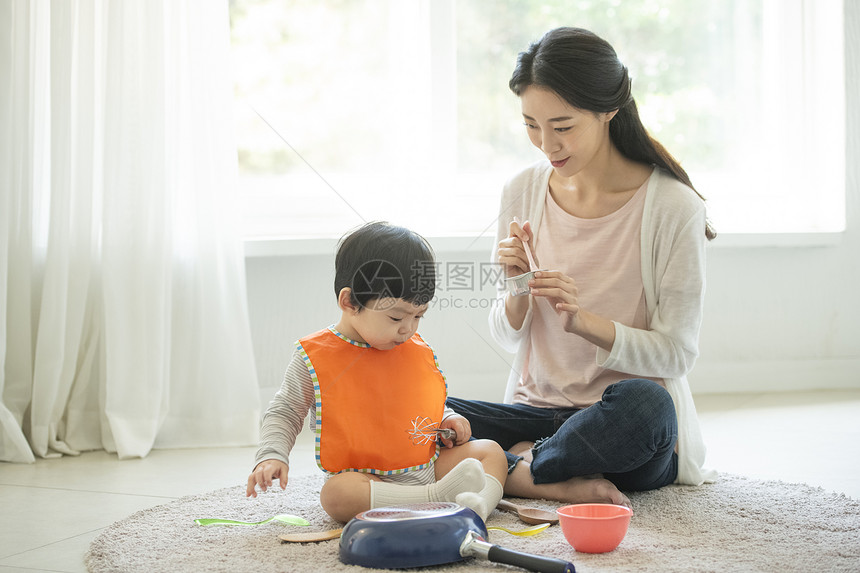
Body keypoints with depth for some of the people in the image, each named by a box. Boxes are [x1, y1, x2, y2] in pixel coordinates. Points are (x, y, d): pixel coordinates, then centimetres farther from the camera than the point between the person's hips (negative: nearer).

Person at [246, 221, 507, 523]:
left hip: (428, 466, 5)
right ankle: (439, 496, -42)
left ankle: (478, 504, -34)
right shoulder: (314, 356, -6)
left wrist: (447, 420, 6)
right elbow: (285, 412, 4)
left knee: (491, 451, -6)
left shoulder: (417, 349, 8)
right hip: (364, 478, -5)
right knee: (336, 494, -36)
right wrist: (272, 456, -11)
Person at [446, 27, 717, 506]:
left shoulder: (673, 207, -10)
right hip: (537, 409, 4)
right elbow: (508, 340, 8)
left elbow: (676, 354, -10)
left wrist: (582, 320, -24)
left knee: (642, 403, -40)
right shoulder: (523, 192, 4)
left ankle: (513, 468, -18)